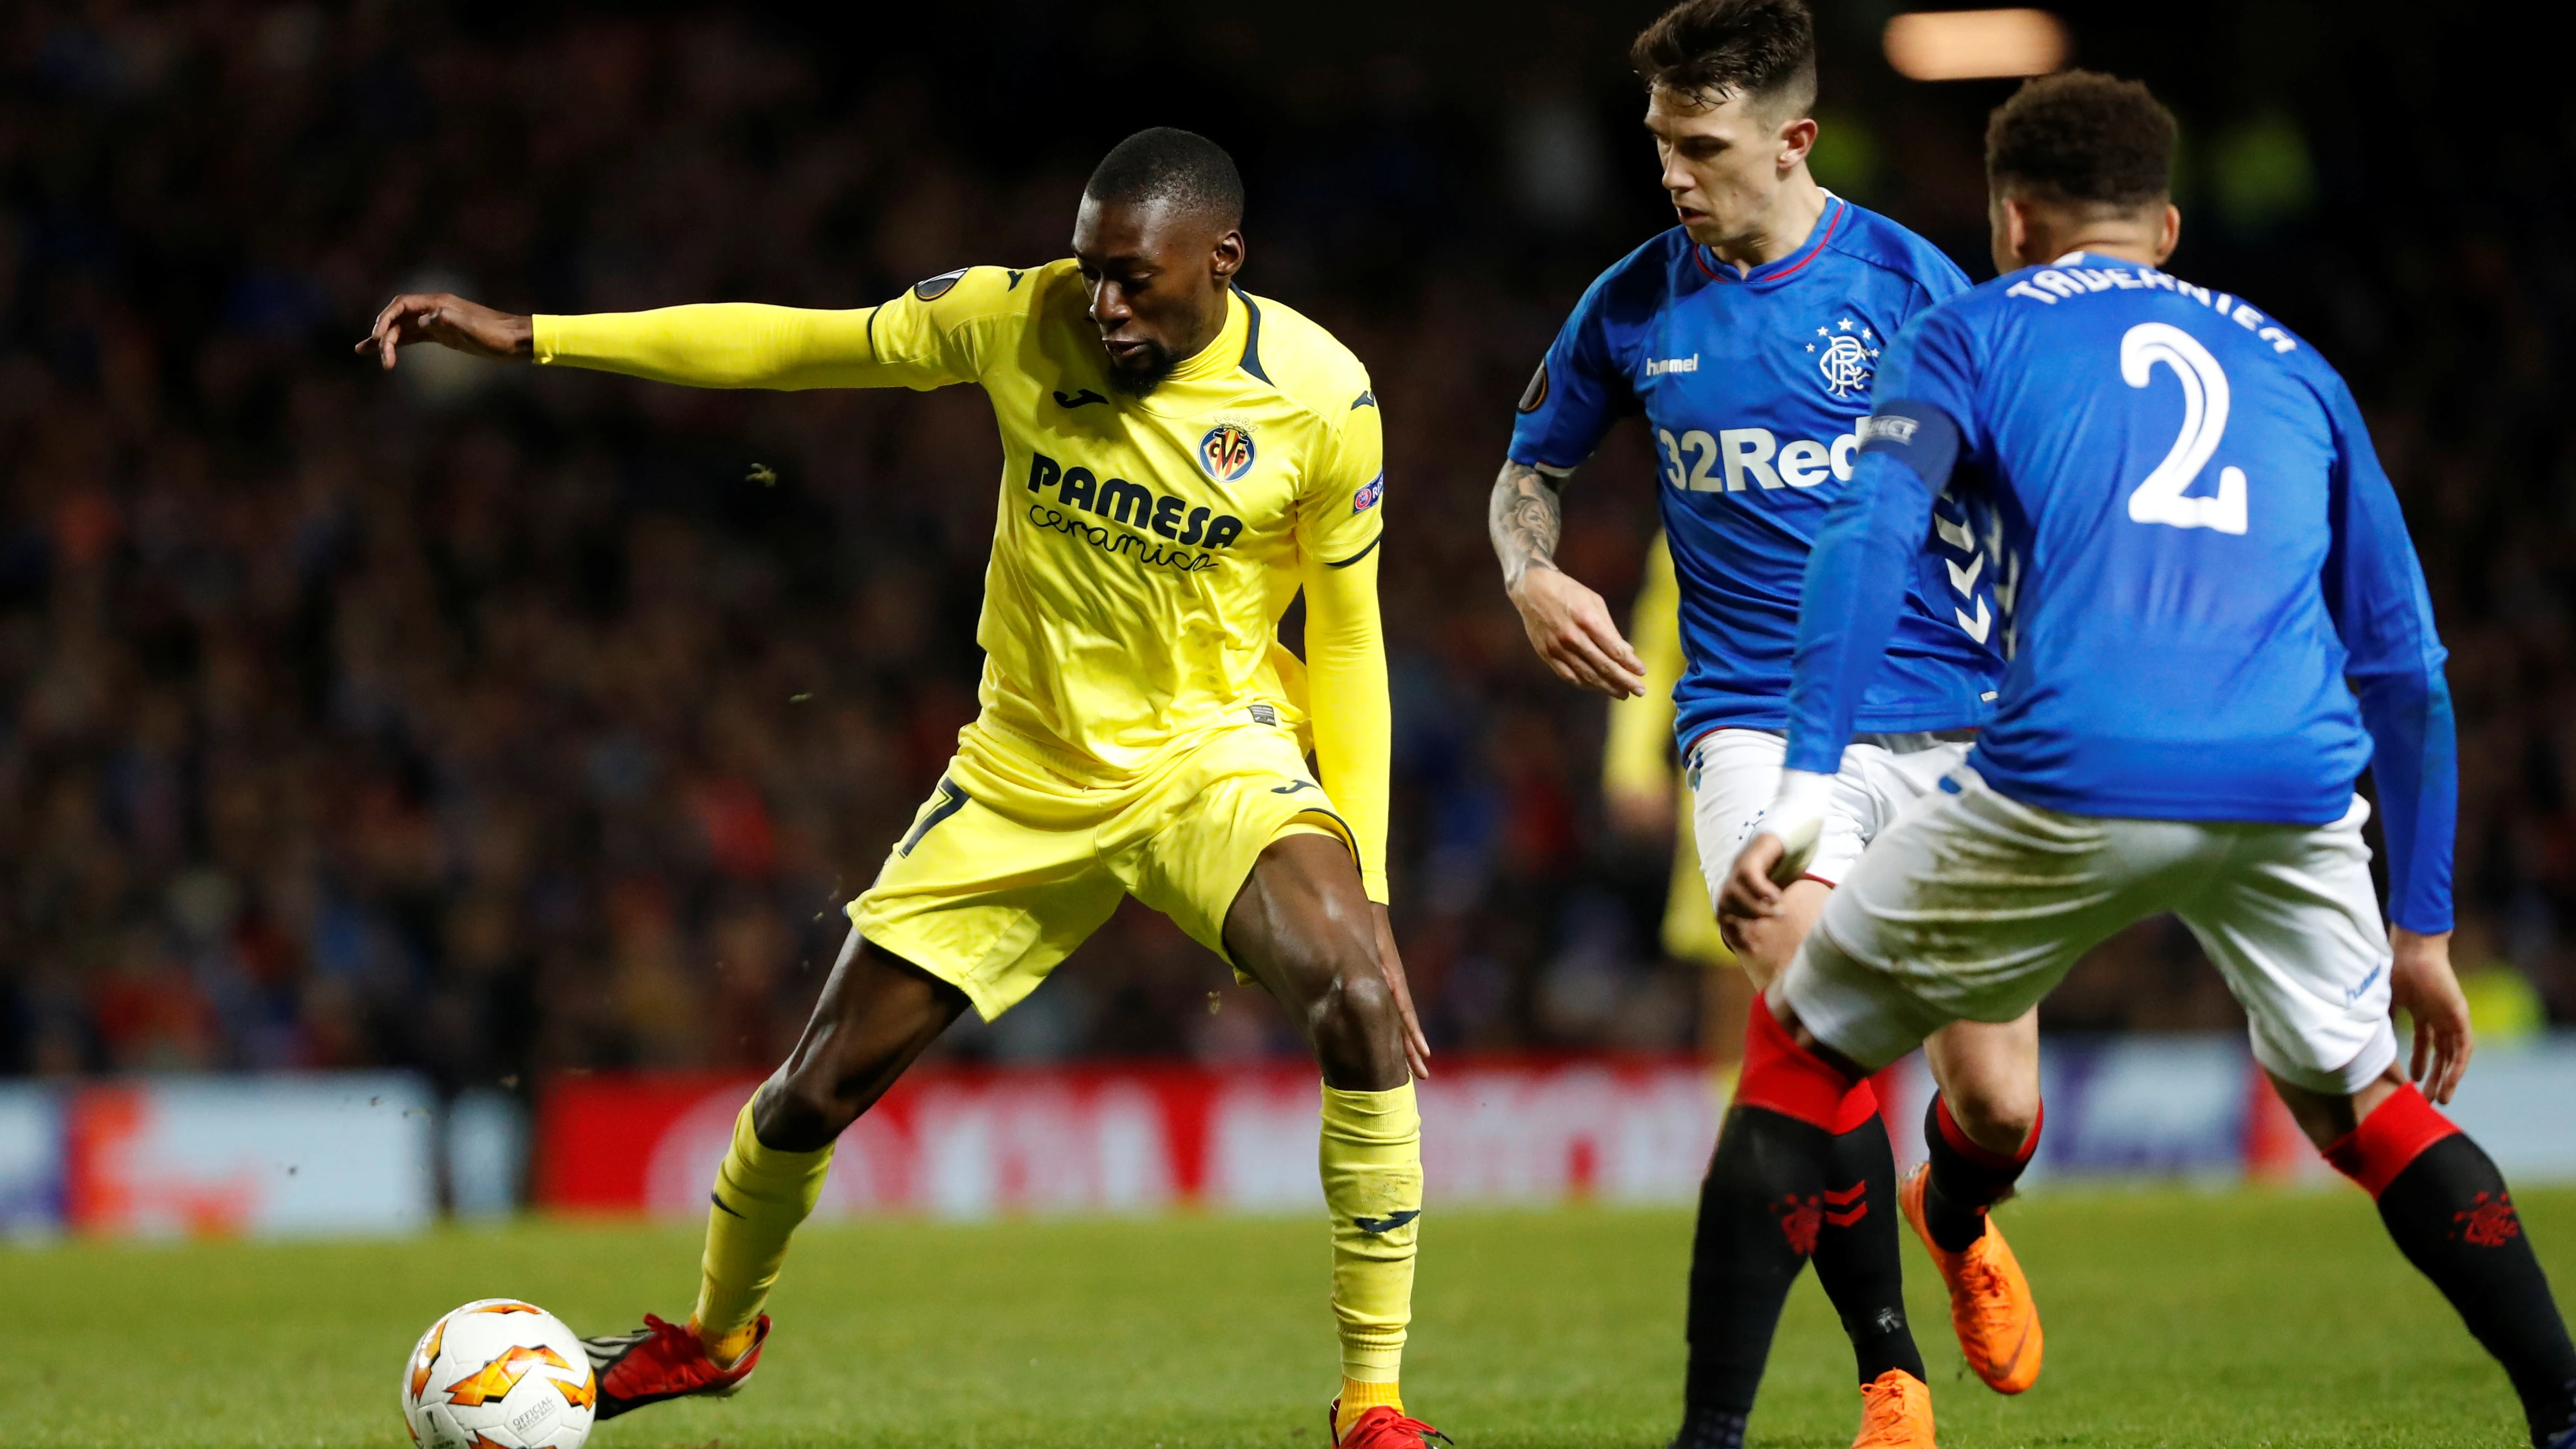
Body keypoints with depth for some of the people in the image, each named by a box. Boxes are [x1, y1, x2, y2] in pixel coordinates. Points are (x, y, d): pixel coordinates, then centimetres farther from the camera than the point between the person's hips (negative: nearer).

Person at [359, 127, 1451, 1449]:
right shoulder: (1021, 318, -12)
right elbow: (797, 345, -2)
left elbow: (1347, 641, -5)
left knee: (1358, 1001, -32)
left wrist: (1363, 890, -9)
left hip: (1211, 753, -3)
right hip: (1023, 778, 3)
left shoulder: (1320, 397, -15)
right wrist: (526, 337, -6)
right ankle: (714, 1330, 39)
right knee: (816, 1091, 6)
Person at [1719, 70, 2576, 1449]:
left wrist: (1802, 791, -9)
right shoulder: (2291, 365, 29)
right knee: (2358, 1098, 27)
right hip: (2295, 795, 3)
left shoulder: (1975, 330, 19)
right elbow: (2404, 664, 26)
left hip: (2070, 781, -3)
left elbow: (1870, 534, -1)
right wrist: (2421, 924, 30)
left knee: (1803, 1052, 16)